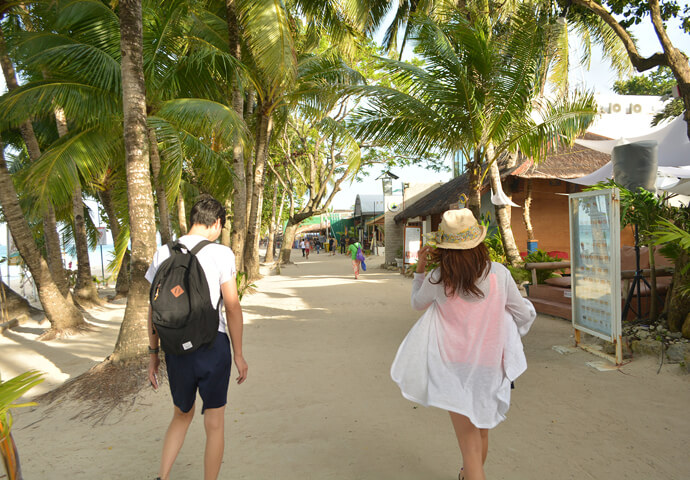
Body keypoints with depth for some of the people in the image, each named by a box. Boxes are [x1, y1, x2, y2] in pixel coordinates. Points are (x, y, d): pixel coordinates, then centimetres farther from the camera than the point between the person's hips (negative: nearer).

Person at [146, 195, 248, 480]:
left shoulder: (164, 253, 3)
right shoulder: (220, 253, -9)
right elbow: (232, 307, -9)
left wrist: (153, 352, 14)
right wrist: (238, 354, 0)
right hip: (212, 345, -4)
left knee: (181, 415, 25)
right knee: (214, 424, 12)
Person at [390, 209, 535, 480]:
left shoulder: (438, 279, -13)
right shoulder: (499, 274, -10)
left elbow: (417, 303, 8)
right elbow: (523, 314, 4)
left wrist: (420, 268, 9)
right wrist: (525, 303, 25)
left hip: (454, 367, -3)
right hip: (489, 365, 3)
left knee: (469, 442, 5)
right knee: (481, 431, 27)